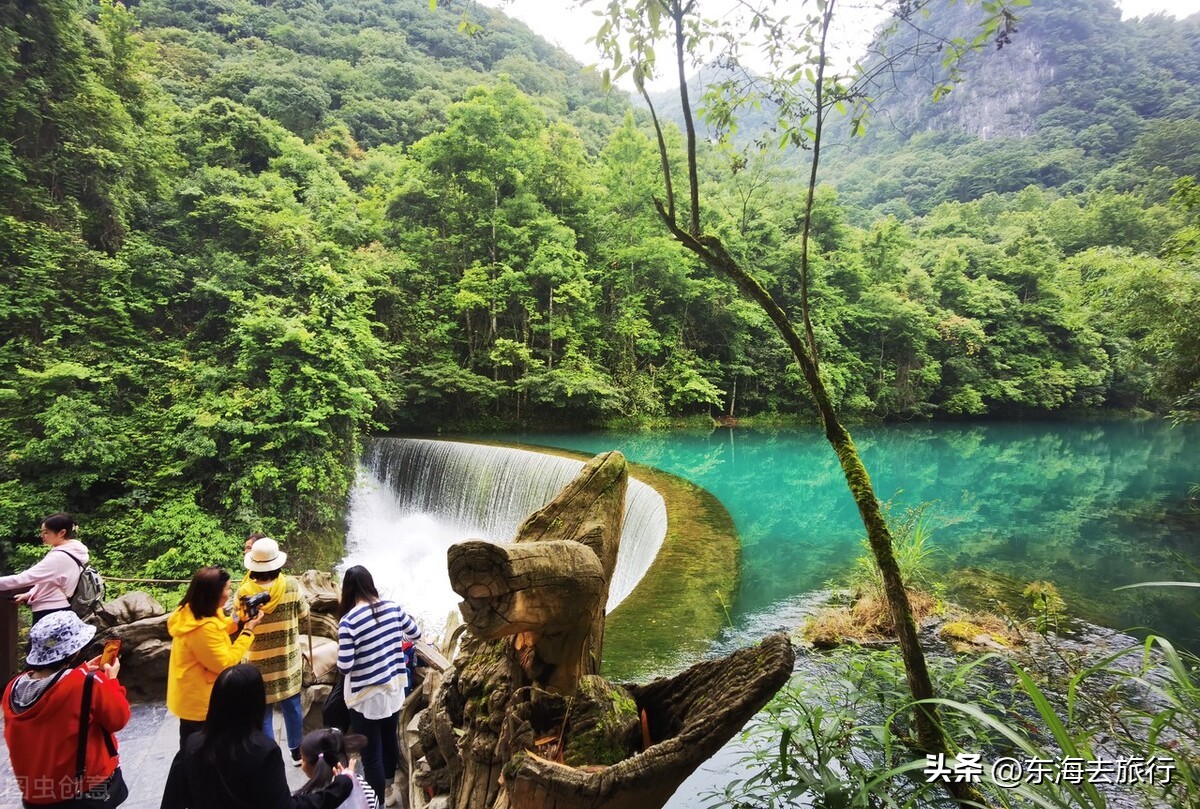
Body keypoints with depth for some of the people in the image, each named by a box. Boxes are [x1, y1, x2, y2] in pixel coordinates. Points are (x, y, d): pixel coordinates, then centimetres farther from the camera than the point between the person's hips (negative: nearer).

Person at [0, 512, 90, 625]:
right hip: (59, 612, 9)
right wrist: (30, 594, 11)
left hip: (49, 614, -9)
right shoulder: (72, 552, 8)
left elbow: (25, 578, -21)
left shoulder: (59, 557, -22)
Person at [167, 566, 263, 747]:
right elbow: (225, 663, -26)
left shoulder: (190, 612, -4)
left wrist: (239, 621, -2)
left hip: (191, 697, 9)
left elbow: (217, 633, 13)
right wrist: (248, 631, -21)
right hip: (200, 703, -9)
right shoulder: (203, 627, -35)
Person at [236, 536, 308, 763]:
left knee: (263, 712, 13)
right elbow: (303, 612, 1)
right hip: (287, 660, 1)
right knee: (292, 706, 18)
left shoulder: (244, 591, -16)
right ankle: (296, 751, 33)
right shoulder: (291, 585, -14)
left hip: (258, 663, -1)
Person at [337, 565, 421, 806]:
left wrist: (342, 654, 2)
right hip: (393, 689, 6)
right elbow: (415, 635, 6)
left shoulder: (348, 621, -22)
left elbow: (344, 667, -19)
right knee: (390, 740, 26)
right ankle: (388, 790, 47)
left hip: (366, 697, -6)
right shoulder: (393, 607, -7)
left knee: (371, 753, 11)